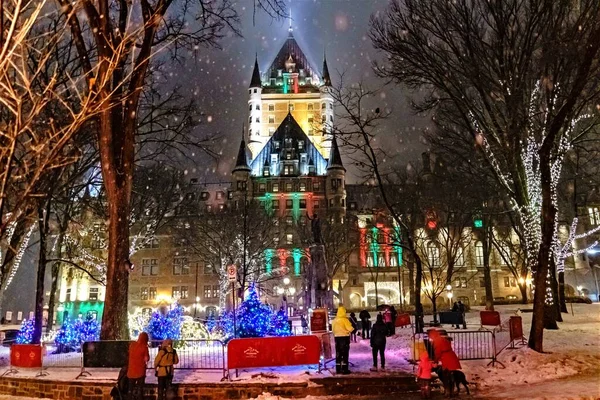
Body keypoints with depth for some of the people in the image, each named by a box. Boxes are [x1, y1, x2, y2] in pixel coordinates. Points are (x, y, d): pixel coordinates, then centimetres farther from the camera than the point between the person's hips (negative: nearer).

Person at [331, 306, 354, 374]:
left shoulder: (334, 320, 5)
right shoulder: (345, 319, -14)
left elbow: (333, 329, 11)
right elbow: (350, 329, -15)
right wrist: (352, 328, 4)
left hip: (337, 337, 6)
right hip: (344, 337, -6)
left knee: (338, 354, 11)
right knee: (345, 354, 0)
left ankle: (338, 369, 15)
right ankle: (344, 369, 0)